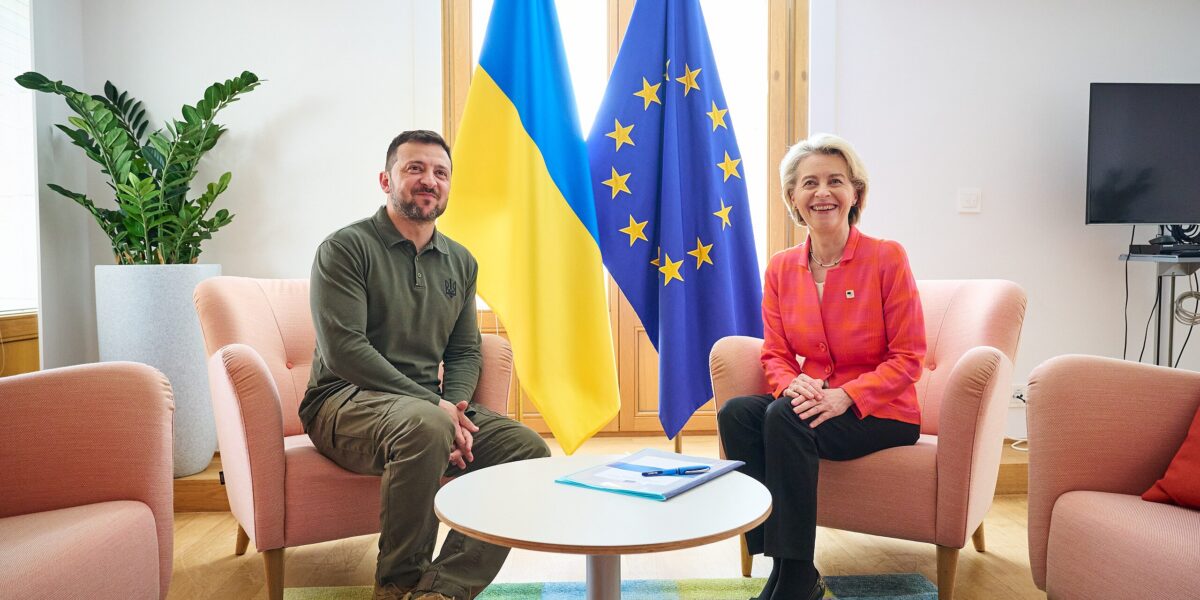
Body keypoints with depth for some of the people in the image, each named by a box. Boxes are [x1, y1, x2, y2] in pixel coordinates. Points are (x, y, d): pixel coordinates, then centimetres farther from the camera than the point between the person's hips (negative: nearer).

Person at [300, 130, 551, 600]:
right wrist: (433, 406, -21)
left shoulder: (460, 262, 13)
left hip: (432, 405, 6)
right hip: (344, 402, -6)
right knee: (425, 425, -38)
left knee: (530, 452, -15)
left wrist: (455, 407, -9)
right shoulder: (346, 248, -5)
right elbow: (343, 349, -16)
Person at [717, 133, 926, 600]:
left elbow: (907, 358, -9)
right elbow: (775, 354, 8)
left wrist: (844, 396, -23)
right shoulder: (781, 268, 5)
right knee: (735, 413, -23)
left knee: (783, 418, -31)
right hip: (811, 402, 5)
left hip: (881, 412, -4)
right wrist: (793, 386, -16)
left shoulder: (886, 257, -8)